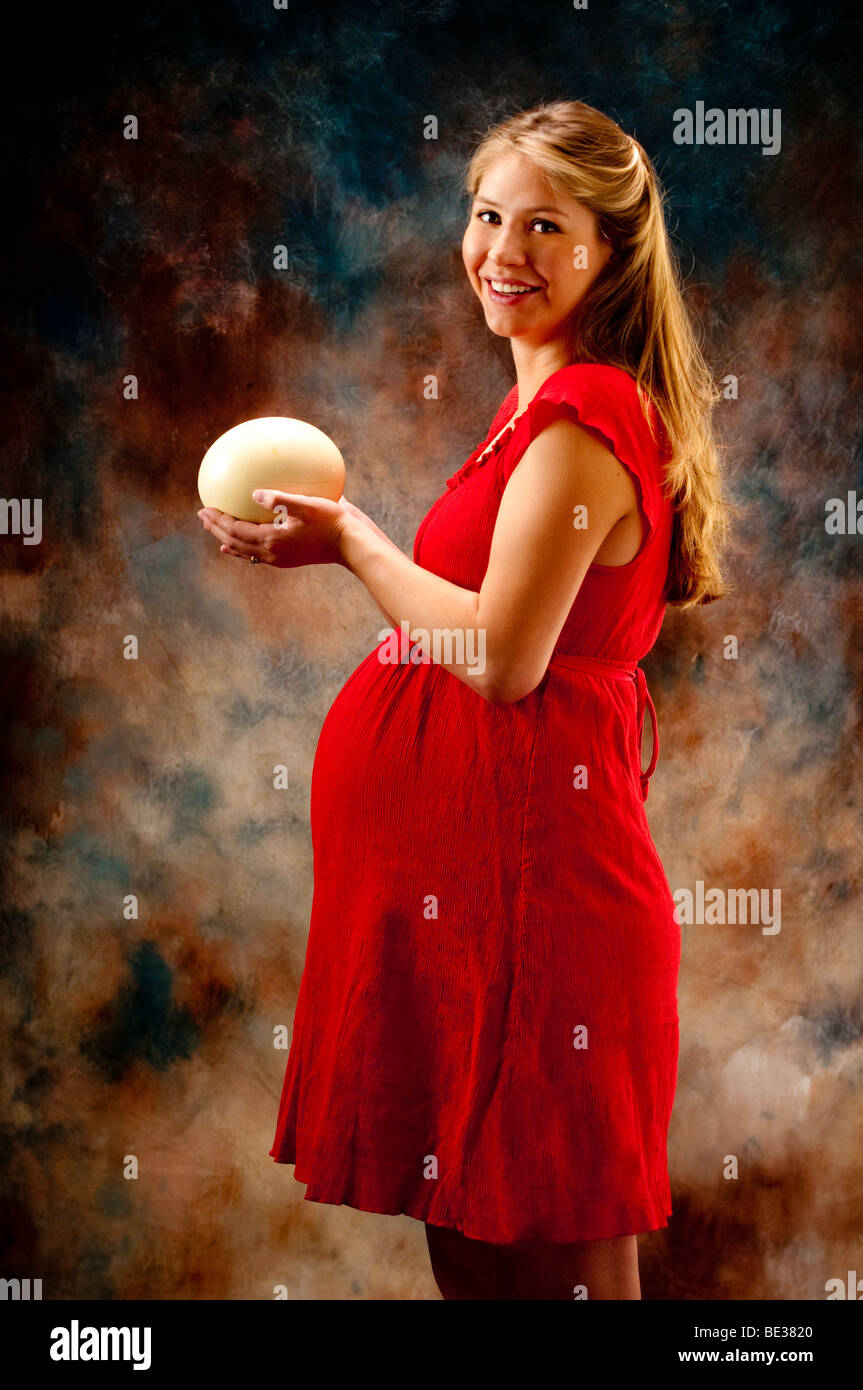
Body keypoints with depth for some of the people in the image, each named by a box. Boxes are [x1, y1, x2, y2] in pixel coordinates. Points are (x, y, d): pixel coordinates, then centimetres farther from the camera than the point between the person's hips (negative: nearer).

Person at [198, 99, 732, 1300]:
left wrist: (350, 541, -9)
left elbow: (505, 654, -21)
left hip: (525, 872, -10)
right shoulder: (552, 402, 16)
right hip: (479, 863, 10)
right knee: (465, 1222, 18)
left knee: (553, 1250, 3)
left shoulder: (582, 420, -15)